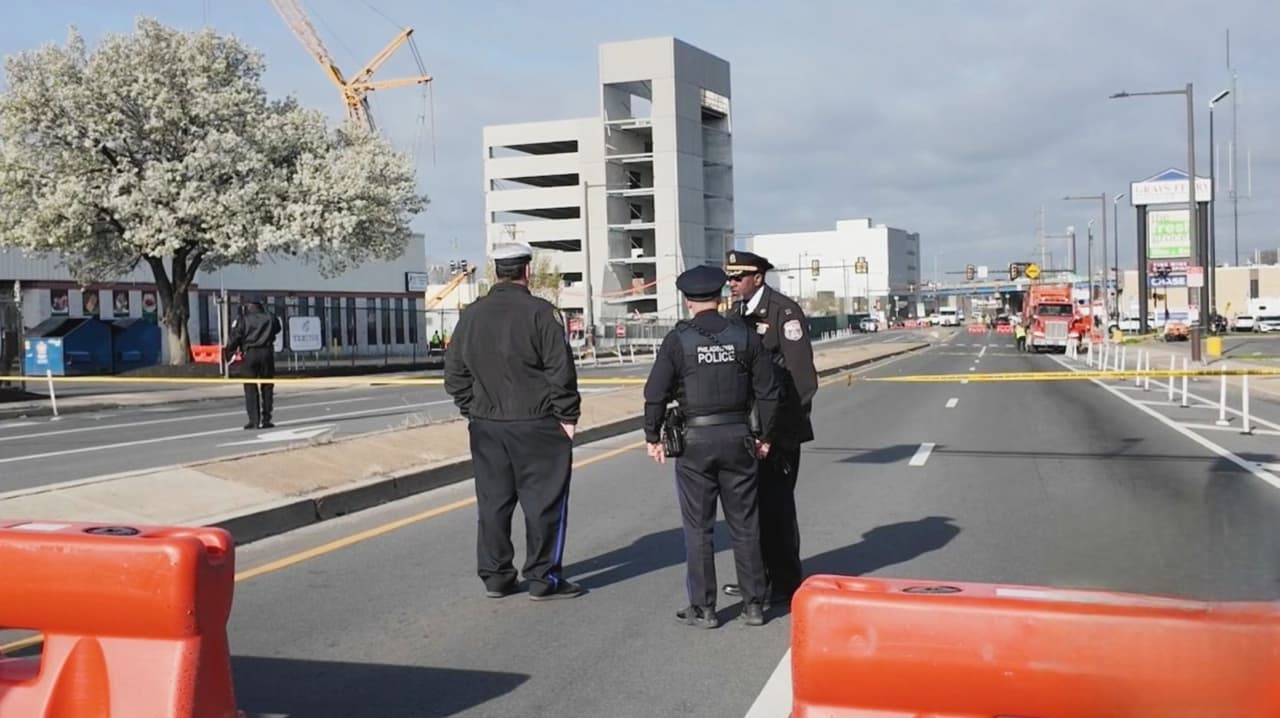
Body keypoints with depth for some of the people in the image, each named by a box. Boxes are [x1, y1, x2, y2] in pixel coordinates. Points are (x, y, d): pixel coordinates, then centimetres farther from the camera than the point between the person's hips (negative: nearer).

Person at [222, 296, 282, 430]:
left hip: (249, 354, -3)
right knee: (267, 388, 9)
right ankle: (266, 420, 9)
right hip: (267, 353, 3)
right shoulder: (270, 318, 7)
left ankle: (254, 420, -4)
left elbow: (234, 338, -6)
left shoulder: (242, 320, -3)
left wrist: (228, 353, 5)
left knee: (250, 389, 2)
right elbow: (278, 329, 23)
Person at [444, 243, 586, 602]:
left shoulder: (471, 315, 7)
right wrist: (568, 415, -5)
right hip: (536, 425, -5)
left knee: (493, 501, 12)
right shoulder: (540, 313, -11)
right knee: (544, 501, 3)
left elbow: (455, 373, 11)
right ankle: (543, 578, 7)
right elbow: (561, 372, -12)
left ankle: (495, 576, 18)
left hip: (486, 426, 5)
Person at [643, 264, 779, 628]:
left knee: (698, 528, 6)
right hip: (738, 437, 2)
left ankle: (702, 608, 10)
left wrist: (653, 437, 4)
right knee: (745, 525, 11)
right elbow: (768, 391, 2)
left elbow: (656, 393, -8)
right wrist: (764, 436, 12)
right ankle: (754, 604, 16)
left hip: (694, 440, -2)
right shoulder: (744, 337, 1)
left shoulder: (677, 339, -6)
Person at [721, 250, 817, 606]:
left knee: (776, 503, -3)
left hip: (778, 426, -8)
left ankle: (785, 583, 8)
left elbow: (801, 370, -15)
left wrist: (794, 418, -16)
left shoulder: (784, 311, -11)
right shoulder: (736, 313, 13)